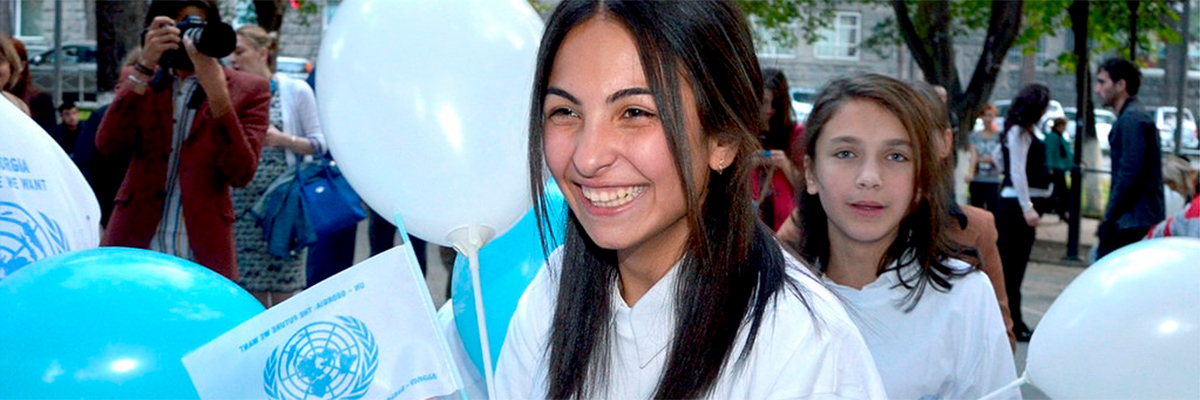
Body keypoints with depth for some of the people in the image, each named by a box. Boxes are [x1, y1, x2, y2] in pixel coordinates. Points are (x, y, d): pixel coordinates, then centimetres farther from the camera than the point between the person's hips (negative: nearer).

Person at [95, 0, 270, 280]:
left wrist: (216, 92, -17)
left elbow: (241, 173, -10)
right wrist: (144, 66, -13)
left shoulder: (248, 90, 3)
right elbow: (108, 145, -6)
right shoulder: (138, 78, 11)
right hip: (132, 246, 2)